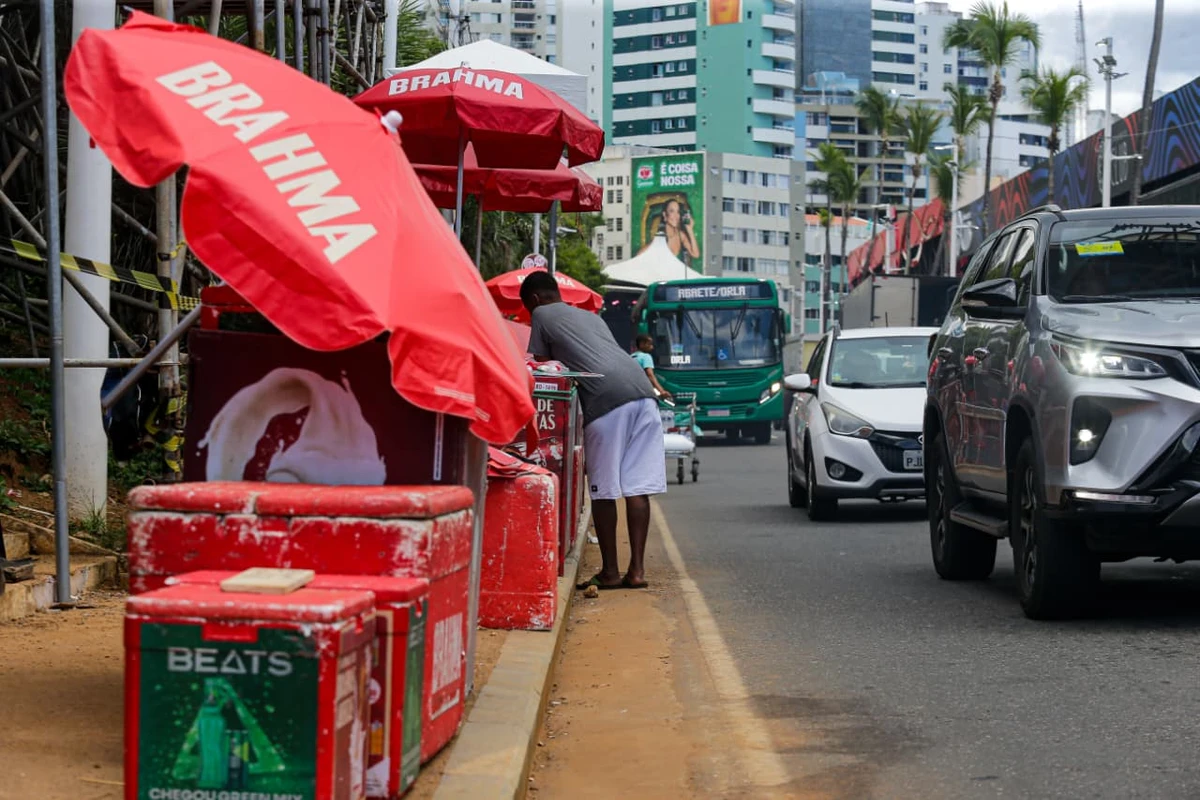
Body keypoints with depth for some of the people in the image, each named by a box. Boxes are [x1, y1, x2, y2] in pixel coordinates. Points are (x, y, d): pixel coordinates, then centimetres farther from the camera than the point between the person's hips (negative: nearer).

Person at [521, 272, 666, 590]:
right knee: (638, 487, 4)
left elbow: (542, 367, 16)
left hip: (607, 397, -6)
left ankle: (610, 572, 3)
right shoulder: (590, 316, 34)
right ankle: (637, 569, 3)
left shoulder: (542, 316, 16)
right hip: (642, 390, 6)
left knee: (604, 490, 1)